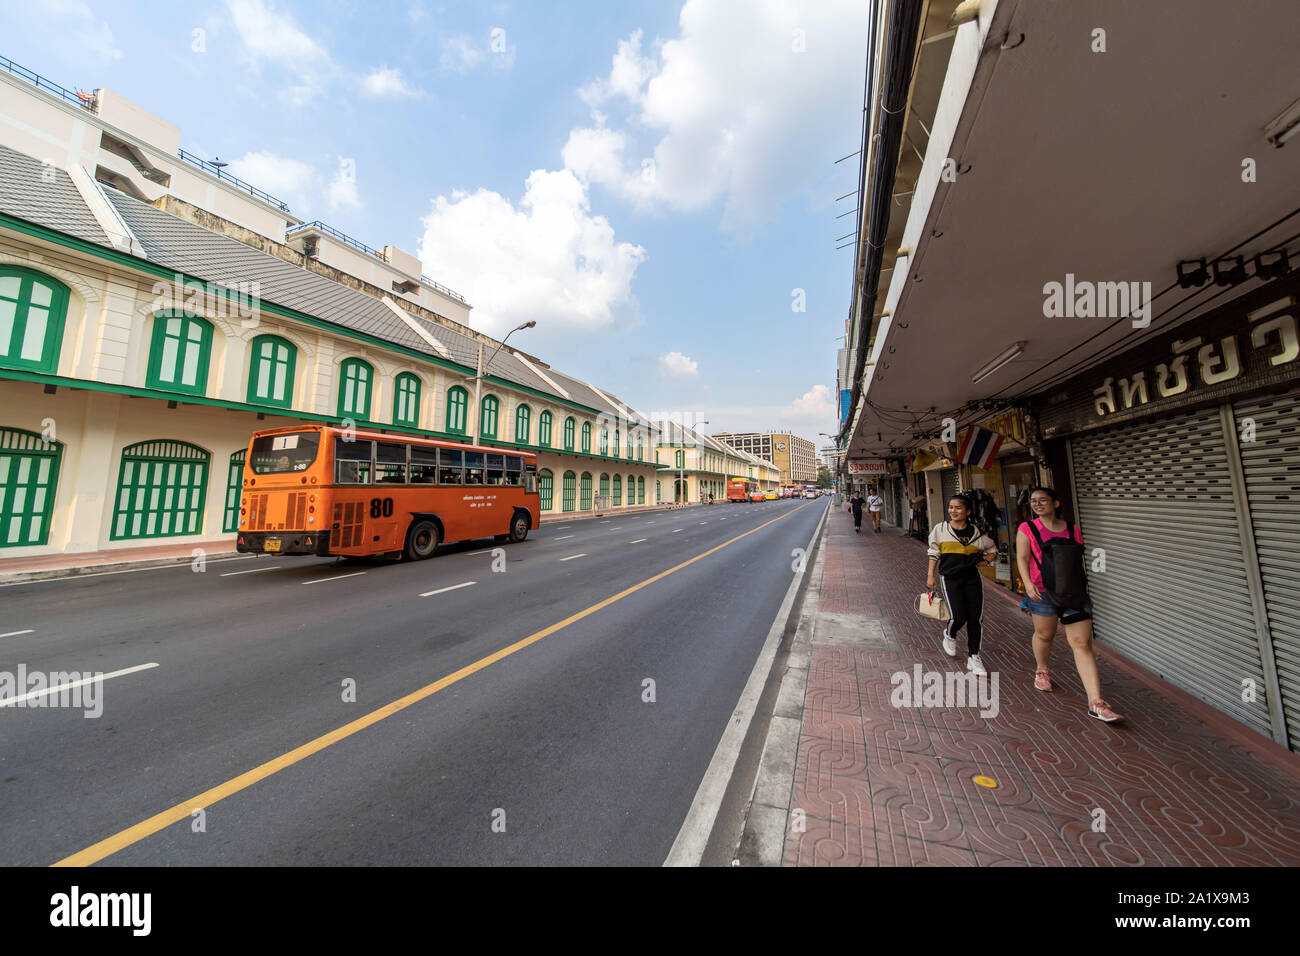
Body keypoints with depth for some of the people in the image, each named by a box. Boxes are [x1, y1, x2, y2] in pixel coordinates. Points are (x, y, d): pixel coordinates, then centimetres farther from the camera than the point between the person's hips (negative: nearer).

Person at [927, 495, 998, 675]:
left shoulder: (976, 532, 4)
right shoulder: (940, 529, 1)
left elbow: (993, 549, 21)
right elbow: (934, 554, 6)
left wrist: (985, 560, 2)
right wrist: (930, 576, 2)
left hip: (972, 578, 2)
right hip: (950, 578, -2)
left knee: (974, 619, 4)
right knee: (958, 617, -12)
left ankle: (973, 657, 20)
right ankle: (950, 635, 23)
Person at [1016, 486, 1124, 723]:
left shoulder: (1072, 529, 7)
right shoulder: (1027, 529, -2)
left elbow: (1079, 561, 15)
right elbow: (1022, 558, -6)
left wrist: (1083, 589, 15)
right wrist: (1028, 583, -19)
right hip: (1043, 592, -2)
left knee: (1082, 643, -2)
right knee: (1044, 634, 13)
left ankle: (1095, 703, -1)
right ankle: (1042, 671, 40)